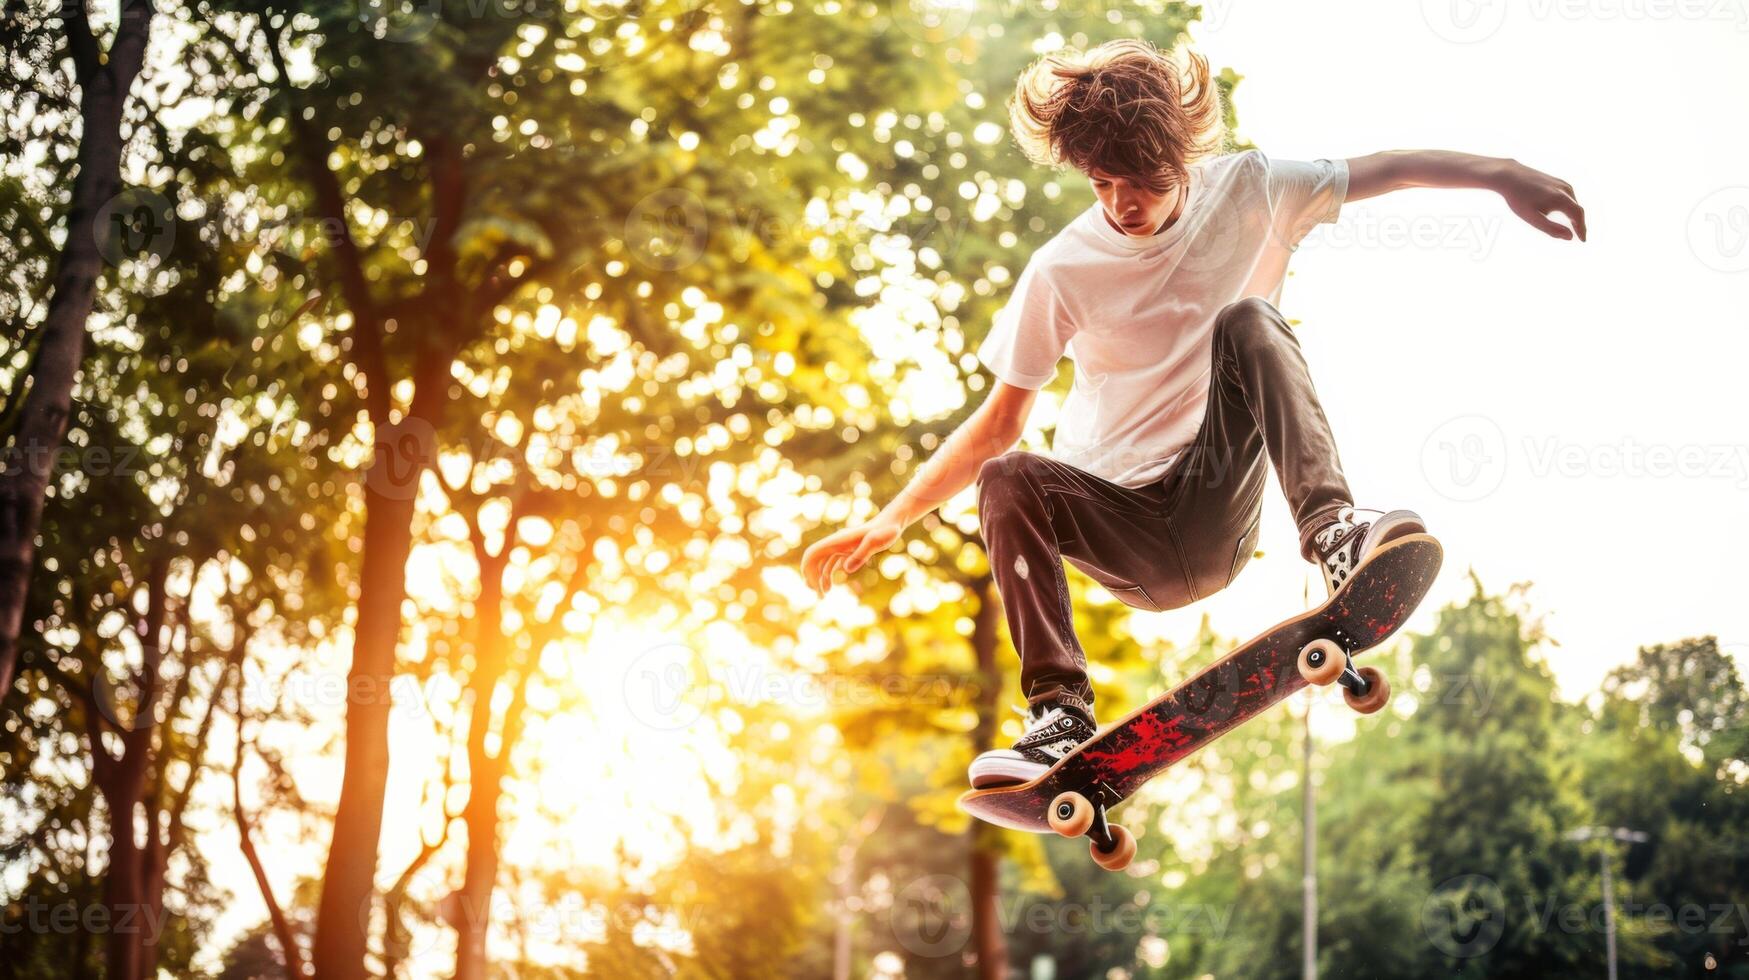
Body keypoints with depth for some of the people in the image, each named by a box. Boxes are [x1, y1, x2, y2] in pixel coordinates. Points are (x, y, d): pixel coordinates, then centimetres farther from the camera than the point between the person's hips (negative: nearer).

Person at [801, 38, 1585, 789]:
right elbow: (997, 424, 2)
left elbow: (1387, 170, 5)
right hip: (1127, 539, 1)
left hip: (1219, 512, 0)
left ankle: (1332, 530, -36)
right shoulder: (1062, 271, -2)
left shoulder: (1245, 193, 1)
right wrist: (888, 523, -7)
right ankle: (1060, 717, -31)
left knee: (1248, 322, -22)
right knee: (1007, 479, -31)